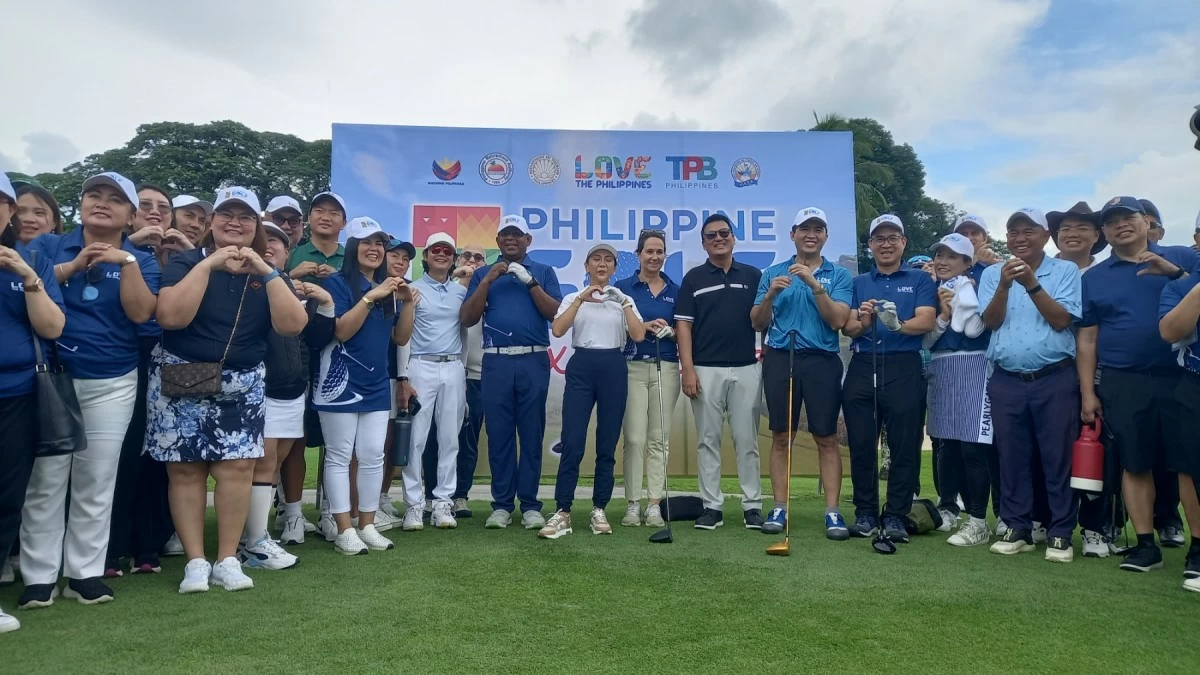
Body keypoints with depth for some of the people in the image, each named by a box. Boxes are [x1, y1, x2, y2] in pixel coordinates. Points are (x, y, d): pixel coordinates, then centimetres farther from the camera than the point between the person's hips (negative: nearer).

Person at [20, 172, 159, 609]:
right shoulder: (49, 245, 7)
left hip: (112, 385, 0)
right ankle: (39, 575, 12)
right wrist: (75, 265, -14)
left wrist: (126, 262, -16)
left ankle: (85, 572, 15)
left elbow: (141, 312, -9)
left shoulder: (140, 260, 6)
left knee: (96, 482, 5)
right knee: (45, 480, 2)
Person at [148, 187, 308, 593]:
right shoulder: (187, 262, 0)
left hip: (241, 383, 2)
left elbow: (292, 325, -7)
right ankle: (195, 562, 8)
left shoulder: (267, 273, 8)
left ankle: (227, 560, 4)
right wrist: (209, 264, -17)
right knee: (185, 469, 0)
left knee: (237, 467, -6)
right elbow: (170, 317, -17)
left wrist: (266, 272, -13)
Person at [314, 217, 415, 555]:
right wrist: (371, 296, -20)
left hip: (376, 384, 6)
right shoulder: (338, 282, -5)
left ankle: (367, 525, 17)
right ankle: (344, 530, 6)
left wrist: (407, 302, -5)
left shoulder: (389, 287, 11)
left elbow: (401, 338, 9)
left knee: (373, 456, 7)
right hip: (341, 382, -6)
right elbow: (342, 331, -16)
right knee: (339, 457, 0)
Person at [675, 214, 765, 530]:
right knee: (707, 440, 4)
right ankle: (712, 505, 11)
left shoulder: (753, 275, 9)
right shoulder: (694, 277, 5)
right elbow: (683, 325, 0)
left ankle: (753, 505, 12)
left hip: (746, 369, 1)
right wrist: (688, 369, -8)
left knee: (747, 440, 5)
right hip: (706, 370, -1)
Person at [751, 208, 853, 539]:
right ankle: (780, 508, 10)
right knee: (781, 437, 4)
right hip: (780, 359, 1)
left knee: (827, 439, 1)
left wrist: (814, 284, -16)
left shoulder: (839, 275, 6)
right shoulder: (773, 273, 10)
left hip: (822, 360, -1)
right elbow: (758, 323, 7)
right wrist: (771, 294, -11)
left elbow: (837, 320, -7)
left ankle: (833, 512, 5)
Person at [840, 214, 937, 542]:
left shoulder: (920, 279, 9)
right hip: (861, 368, 2)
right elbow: (847, 327, 5)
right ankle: (865, 513, 14)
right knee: (861, 445, 4)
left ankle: (896, 516, 8)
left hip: (903, 368, -2)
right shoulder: (859, 282, 16)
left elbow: (926, 321, -6)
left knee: (904, 446, -1)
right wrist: (863, 323, -18)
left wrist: (899, 325, -26)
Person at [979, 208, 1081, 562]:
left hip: (1055, 379, -2)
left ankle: (1060, 533, 11)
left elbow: (1061, 320, -8)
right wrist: (1004, 285, -15)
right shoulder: (992, 273, 9)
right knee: (1012, 458, 7)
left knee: (1058, 457, 2)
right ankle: (1018, 529, 17)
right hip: (1006, 381, 2)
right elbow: (991, 321, -1)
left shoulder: (1066, 270, 3)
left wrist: (1032, 284, -17)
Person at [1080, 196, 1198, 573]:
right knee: (1135, 465, 5)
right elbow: (1086, 338, 8)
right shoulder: (1093, 278, 10)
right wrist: (1088, 392, 3)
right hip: (1122, 384, 1)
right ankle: (1146, 544, 14)